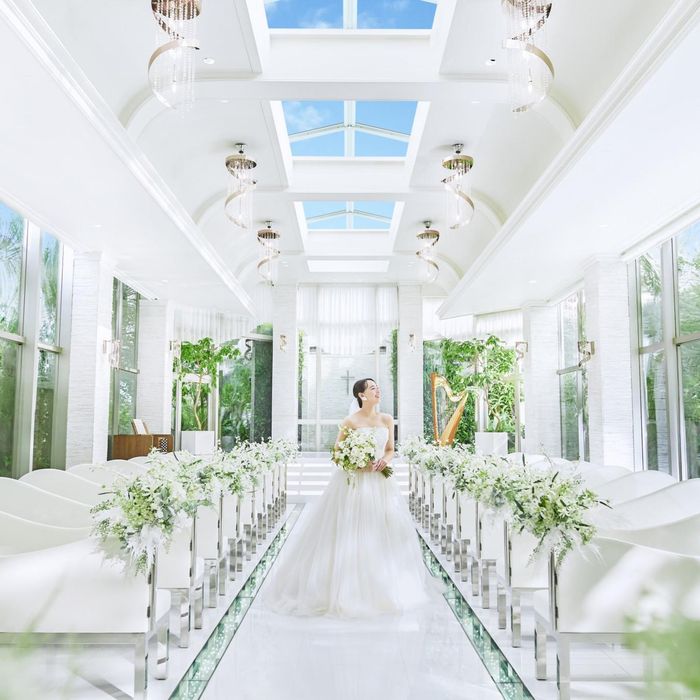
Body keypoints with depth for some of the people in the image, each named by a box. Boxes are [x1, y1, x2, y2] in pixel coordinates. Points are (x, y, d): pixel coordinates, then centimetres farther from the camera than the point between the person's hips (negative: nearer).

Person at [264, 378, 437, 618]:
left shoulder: (387, 420, 7)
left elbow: (391, 450, 14)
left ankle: (384, 586, 24)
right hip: (355, 482, -5)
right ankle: (349, 588, 9)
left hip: (380, 482, 5)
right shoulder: (351, 421, -7)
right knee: (351, 533, -3)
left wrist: (385, 459, -7)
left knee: (383, 533, 8)